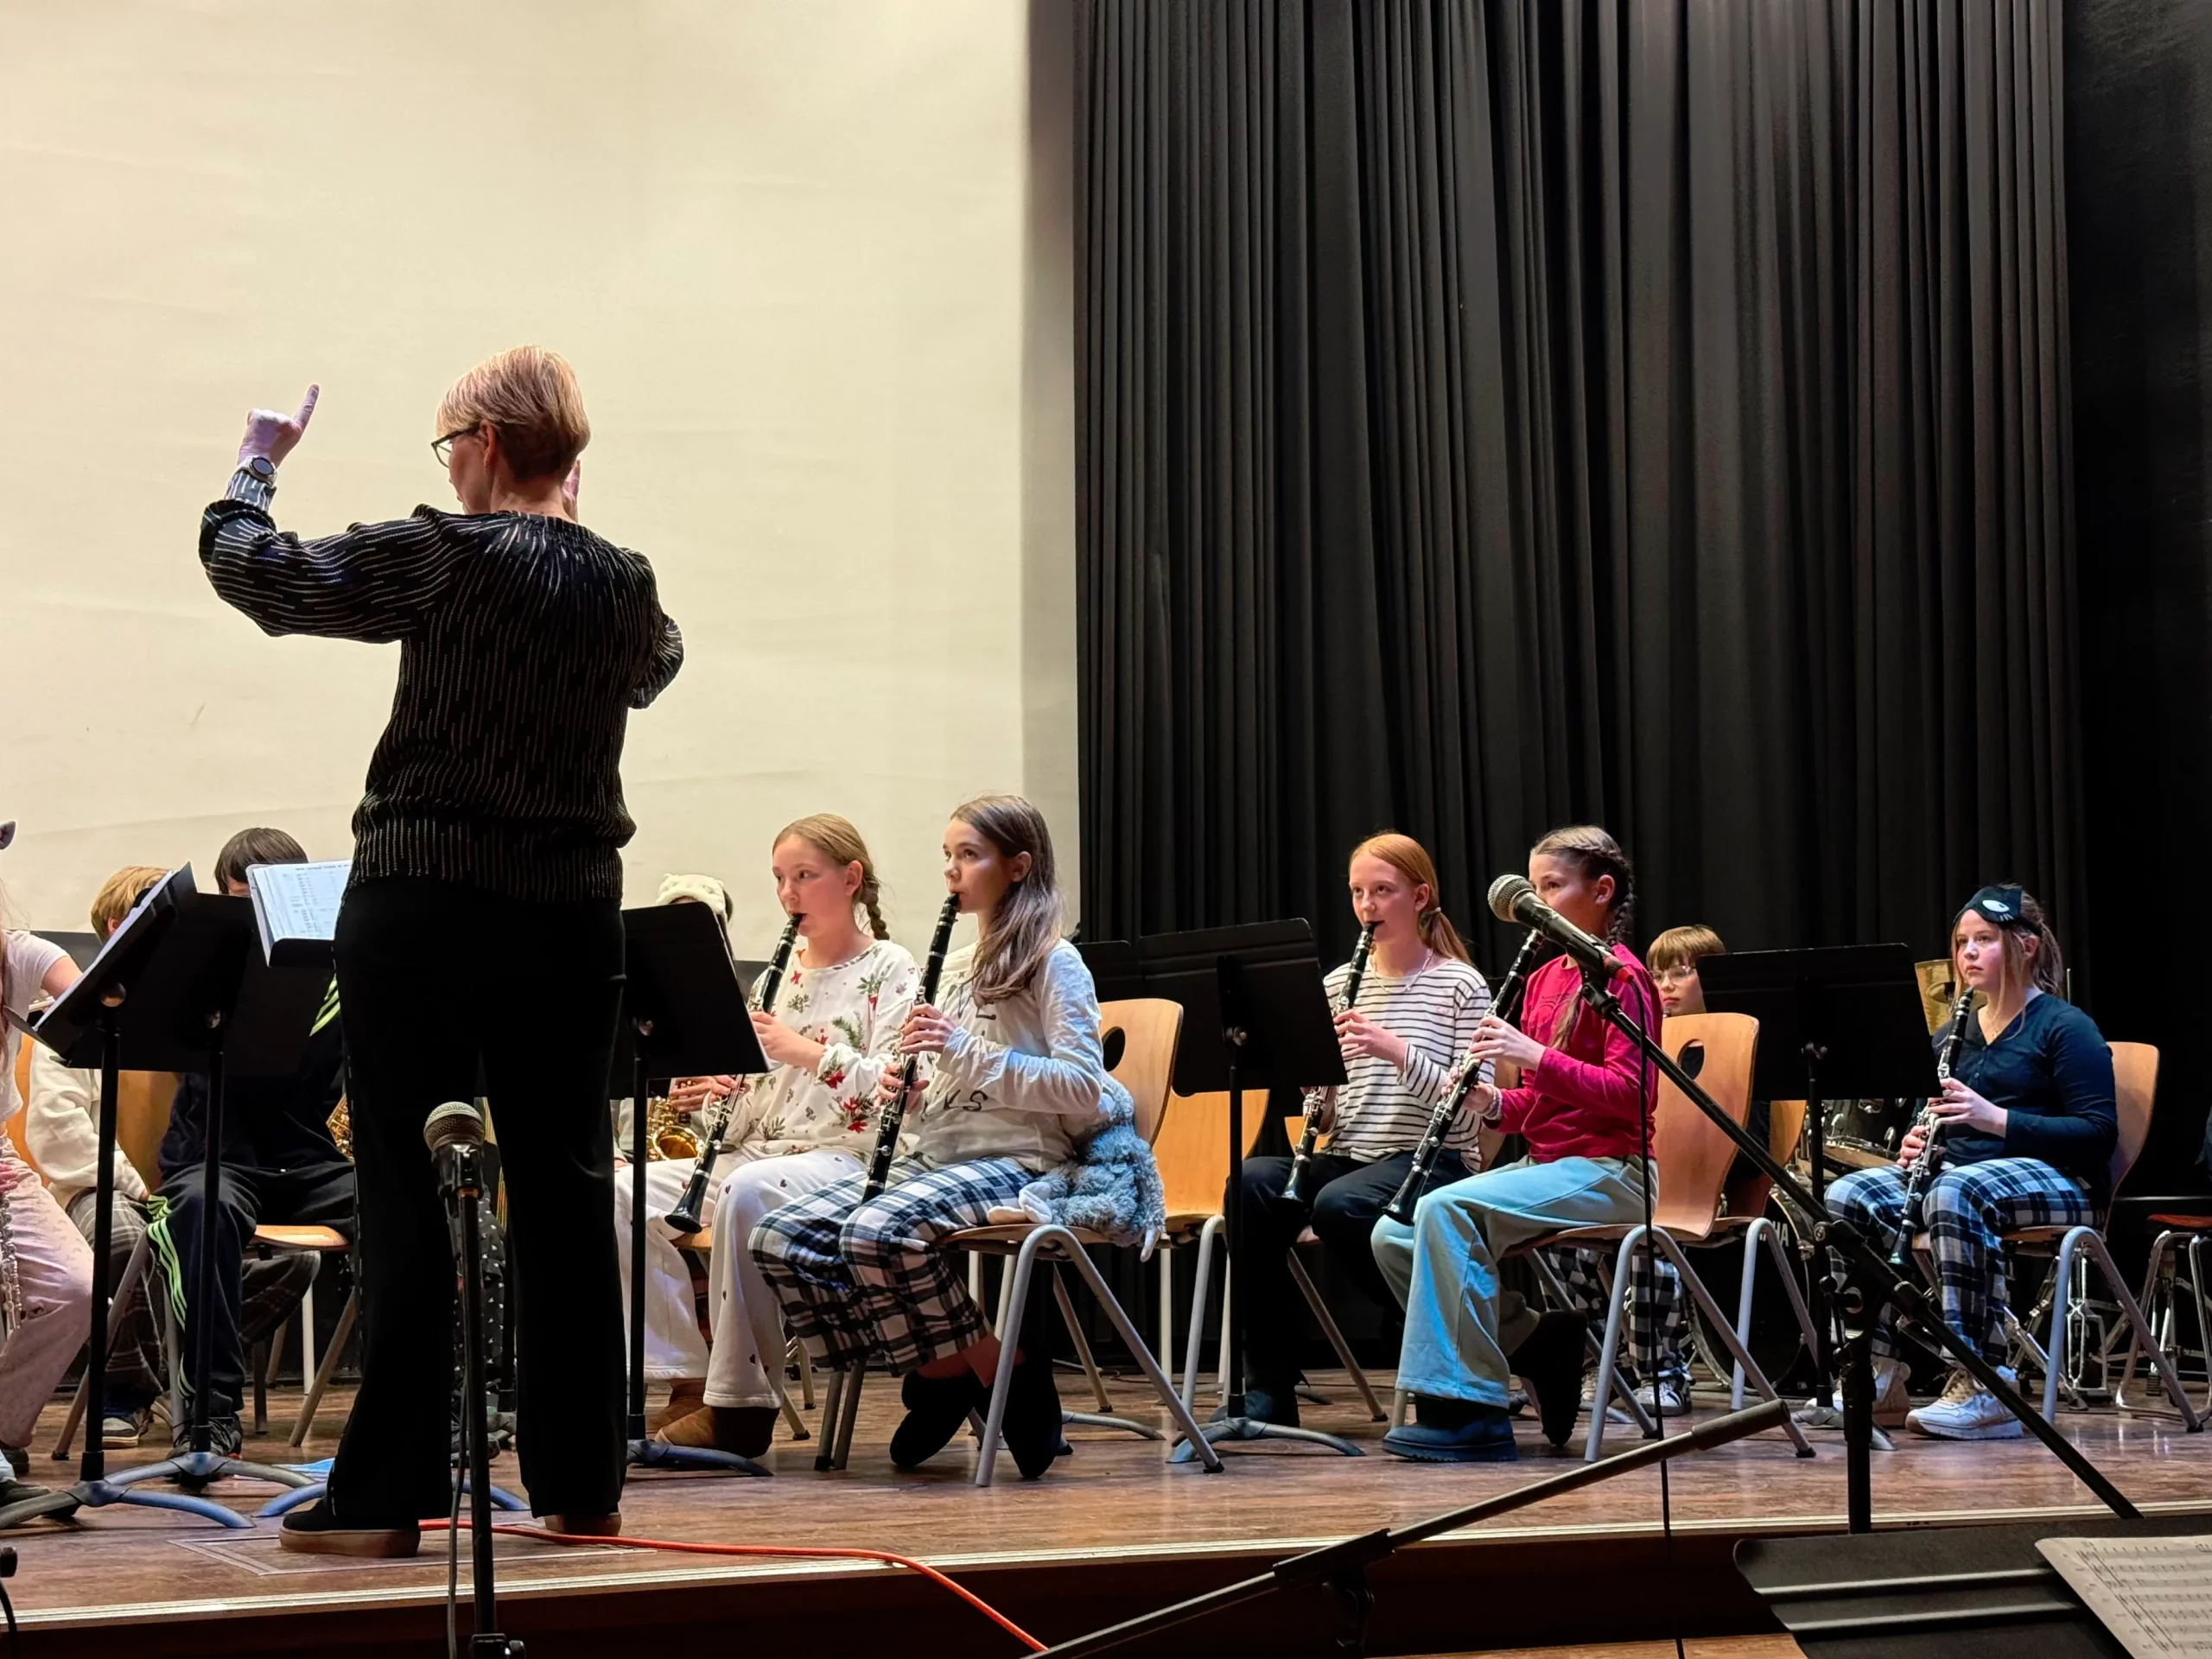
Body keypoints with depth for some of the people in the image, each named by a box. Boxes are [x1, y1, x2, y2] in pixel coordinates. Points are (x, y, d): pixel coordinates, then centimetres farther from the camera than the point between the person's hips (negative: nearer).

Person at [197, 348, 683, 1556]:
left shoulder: (446, 557, -10)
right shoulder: (625, 584, 5)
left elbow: (247, 567, -4)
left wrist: (256, 461, 15)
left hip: (424, 910, -5)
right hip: (572, 918, 5)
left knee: (408, 1200, -1)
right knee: (565, 1194, 9)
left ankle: (385, 1495, 2)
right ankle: (581, 1481, 14)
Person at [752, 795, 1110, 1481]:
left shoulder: (1054, 963, -3)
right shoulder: (958, 966, 21)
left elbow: (1084, 1090, -15)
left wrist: (969, 1052, -20)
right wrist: (904, 1093, 1)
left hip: (1015, 1161, -8)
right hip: (937, 1155, 8)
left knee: (877, 1232, -34)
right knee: (781, 1238, -11)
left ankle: (1006, 1373, -15)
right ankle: (938, 1372, -2)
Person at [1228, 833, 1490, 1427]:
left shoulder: (1461, 985, 0)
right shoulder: (1337, 984, 14)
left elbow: (1471, 1111, -9)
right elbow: (1322, 1115, 14)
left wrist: (1397, 1051, -21)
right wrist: (1317, 1092, -10)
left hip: (1432, 1161, -4)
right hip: (1347, 1156, 5)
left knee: (1339, 1204, -36)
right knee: (1251, 1185, -26)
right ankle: (1268, 1392, -21)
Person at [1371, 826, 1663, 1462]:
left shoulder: (1621, 979, -7)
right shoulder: (1543, 980, 16)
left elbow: (1631, 1095, -18)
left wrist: (1534, 1056, -24)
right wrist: (1494, 1102, -3)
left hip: (1606, 1171, -9)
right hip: (1544, 1163, 9)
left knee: (1446, 1210, -30)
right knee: (1395, 1235, -8)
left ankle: (1468, 1410, -26)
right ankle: (1543, 1349, 1)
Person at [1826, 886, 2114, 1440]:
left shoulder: (2066, 1027, -1)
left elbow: (2098, 1133, -11)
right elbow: (1934, 1123, 25)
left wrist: (1996, 1118, -21)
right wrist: (1915, 1143, -1)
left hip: (2055, 1181, -7)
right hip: (1956, 1171, 7)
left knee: (1954, 1193, -39)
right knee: (1847, 1197, -19)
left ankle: (1982, 1387, -39)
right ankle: (1881, 1376, -20)